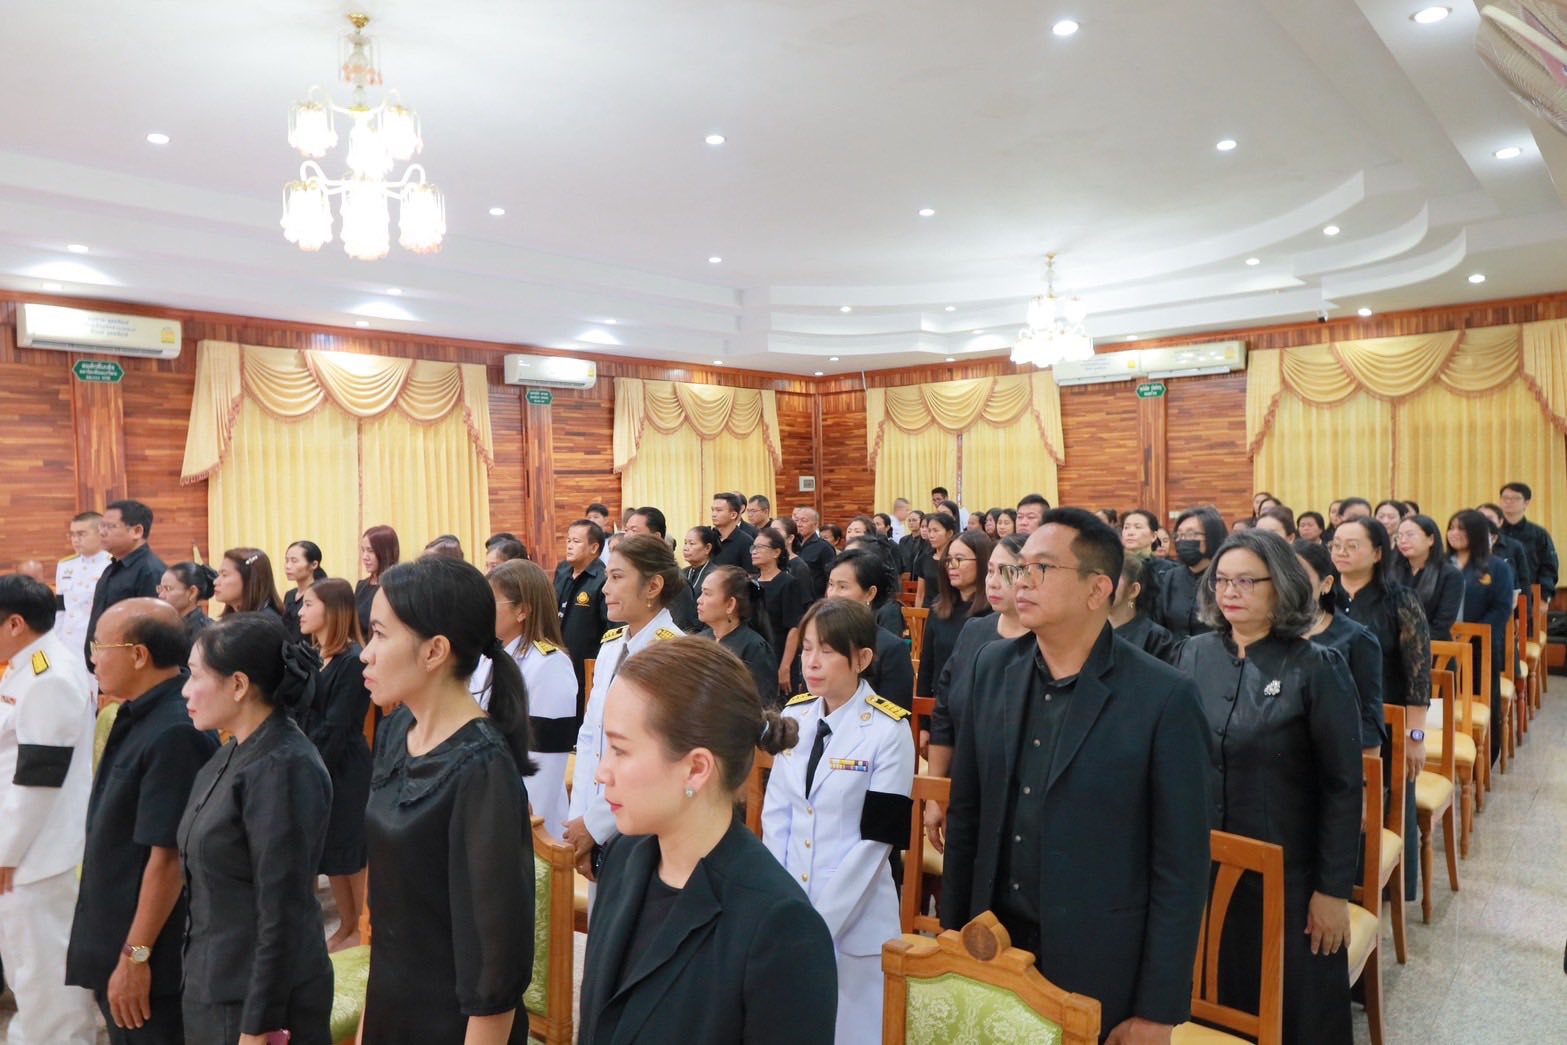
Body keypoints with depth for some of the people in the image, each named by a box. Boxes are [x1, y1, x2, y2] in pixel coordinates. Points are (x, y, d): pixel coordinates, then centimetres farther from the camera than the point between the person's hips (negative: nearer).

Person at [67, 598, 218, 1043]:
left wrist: (135, 956, -20)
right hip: (113, 942, 9)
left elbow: (168, 856, -25)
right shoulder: (137, 717, 4)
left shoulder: (175, 733, -26)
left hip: (150, 954, -9)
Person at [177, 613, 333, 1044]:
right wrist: (201, 979, 16)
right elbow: (213, 882, 12)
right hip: (214, 983, 8)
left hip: (259, 994, -8)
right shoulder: (234, 754, 4)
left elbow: (283, 914, -23)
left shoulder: (283, 769, -23)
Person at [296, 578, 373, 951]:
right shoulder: (312, 655, 8)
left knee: (349, 853, 4)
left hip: (341, 770, -8)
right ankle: (347, 926, 28)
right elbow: (301, 714, 9)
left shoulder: (352, 661, -16)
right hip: (313, 766, 8)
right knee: (330, 852, 15)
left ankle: (361, 929, 19)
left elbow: (336, 728, -18)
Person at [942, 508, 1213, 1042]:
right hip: (992, 948, 4)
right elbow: (965, 814, 4)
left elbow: (1181, 867, -12)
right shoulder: (992, 668, -2)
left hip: (1099, 971, -4)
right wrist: (953, 936, 6)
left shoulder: (1165, 697, -15)